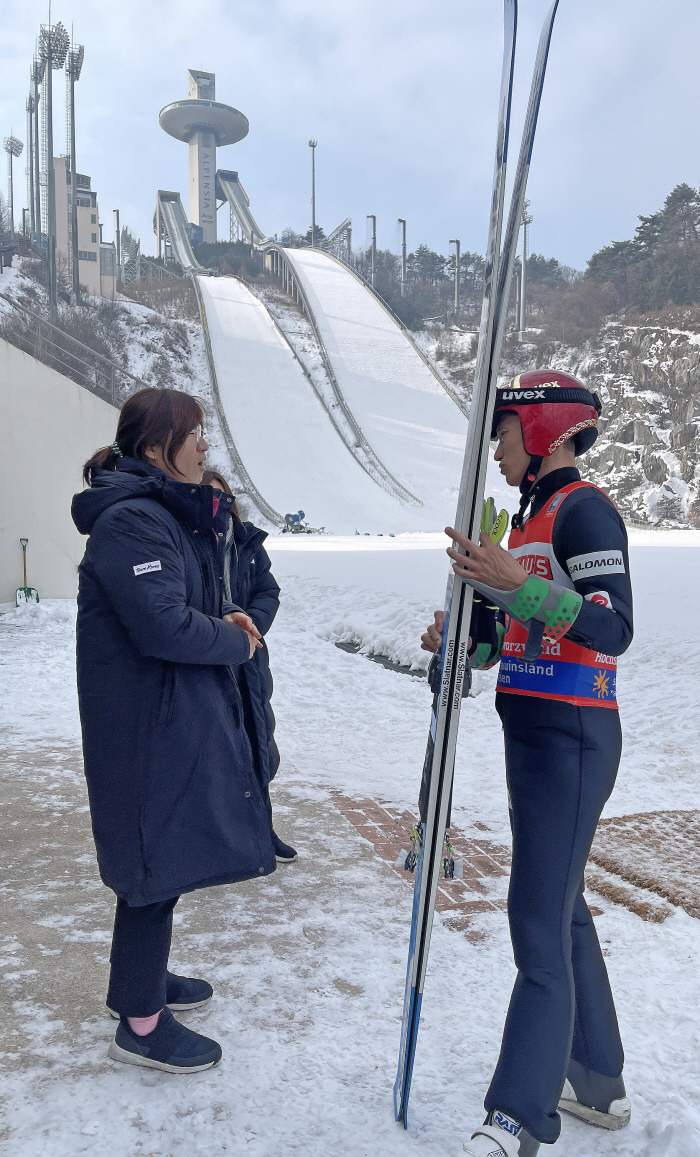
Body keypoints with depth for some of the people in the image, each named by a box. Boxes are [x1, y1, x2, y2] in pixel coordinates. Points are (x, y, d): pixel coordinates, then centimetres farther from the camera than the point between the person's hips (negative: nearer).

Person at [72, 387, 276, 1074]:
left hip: (178, 715, 10)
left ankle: (144, 974, 41)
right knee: (157, 861, 1)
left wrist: (221, 623, 1)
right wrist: (235, 642, -12)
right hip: (147, 726, -10)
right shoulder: (131, 521, -20)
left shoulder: (171, 514, 13)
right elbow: (162, 625, -27)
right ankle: (140, 1023, 19)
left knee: (168, 853, 21)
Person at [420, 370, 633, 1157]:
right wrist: (463, 639, 1)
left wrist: (517, 583, -32)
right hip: (533, 730, 10)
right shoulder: (532, 515, 16)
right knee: (561, 906, 18)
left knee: (539, 922, -6)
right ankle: (597, 1086, 34)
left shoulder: (584, 510, -12)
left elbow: (613, 628, -23)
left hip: (569, 737, -10)